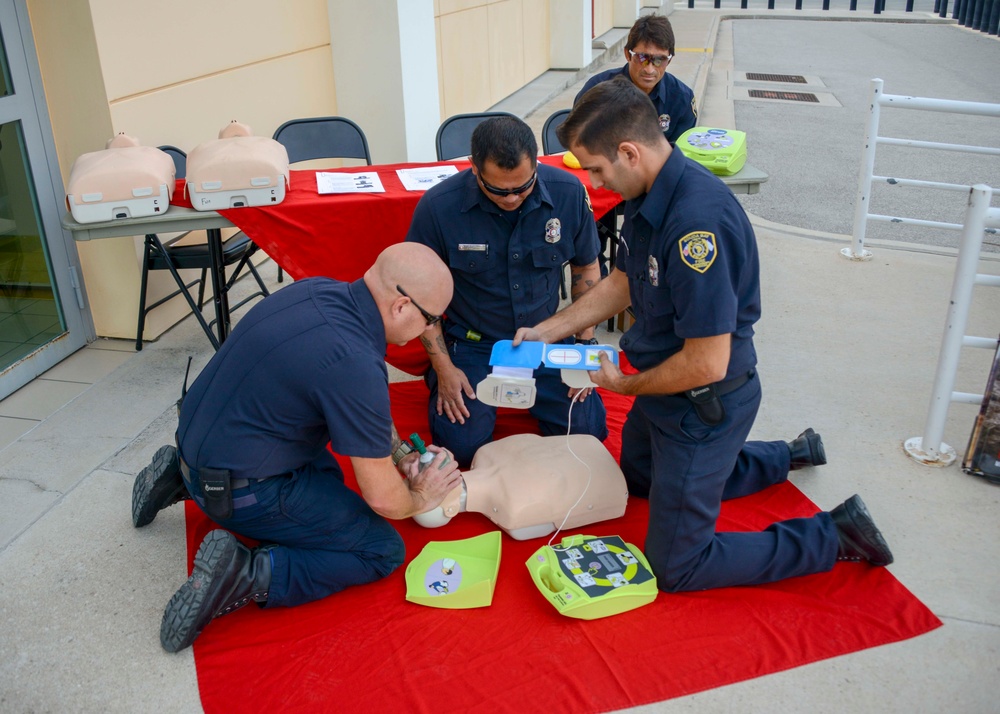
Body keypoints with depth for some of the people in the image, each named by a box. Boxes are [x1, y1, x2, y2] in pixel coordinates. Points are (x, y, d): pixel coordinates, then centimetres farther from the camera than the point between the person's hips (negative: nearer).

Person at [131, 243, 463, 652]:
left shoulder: (319, 290, -4)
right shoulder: (355, 366, -29)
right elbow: (382, 498, -17)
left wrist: (397, 455, 14)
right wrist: (419, 498, 4)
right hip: (239, 491, -8)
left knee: (326, 472, 30)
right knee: (383, 551, -2)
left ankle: (182, 478, 21)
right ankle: (247, 575, -16)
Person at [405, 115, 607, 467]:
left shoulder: (569, 192, -14)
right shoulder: (438, 207, -21)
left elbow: (586, 267, 3)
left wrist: (586, 341, -1)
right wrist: (444, 368, -9)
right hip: (471, 343, -2)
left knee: (587, 431, -8)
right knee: (463, 445, -15)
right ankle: (440, 383, 18)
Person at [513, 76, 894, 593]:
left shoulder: (697, 220, -35)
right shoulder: (647, 197, -3)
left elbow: (706, 364, -32)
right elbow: (621, 282, 13)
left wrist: (625, 385, -15)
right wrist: (547, 331, 7)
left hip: (705, 406, -10)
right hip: (666, 387, 10)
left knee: (675, 569, 1)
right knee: (639, 478, 35)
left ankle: (836, 536, 13)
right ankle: (788, 455, 43)